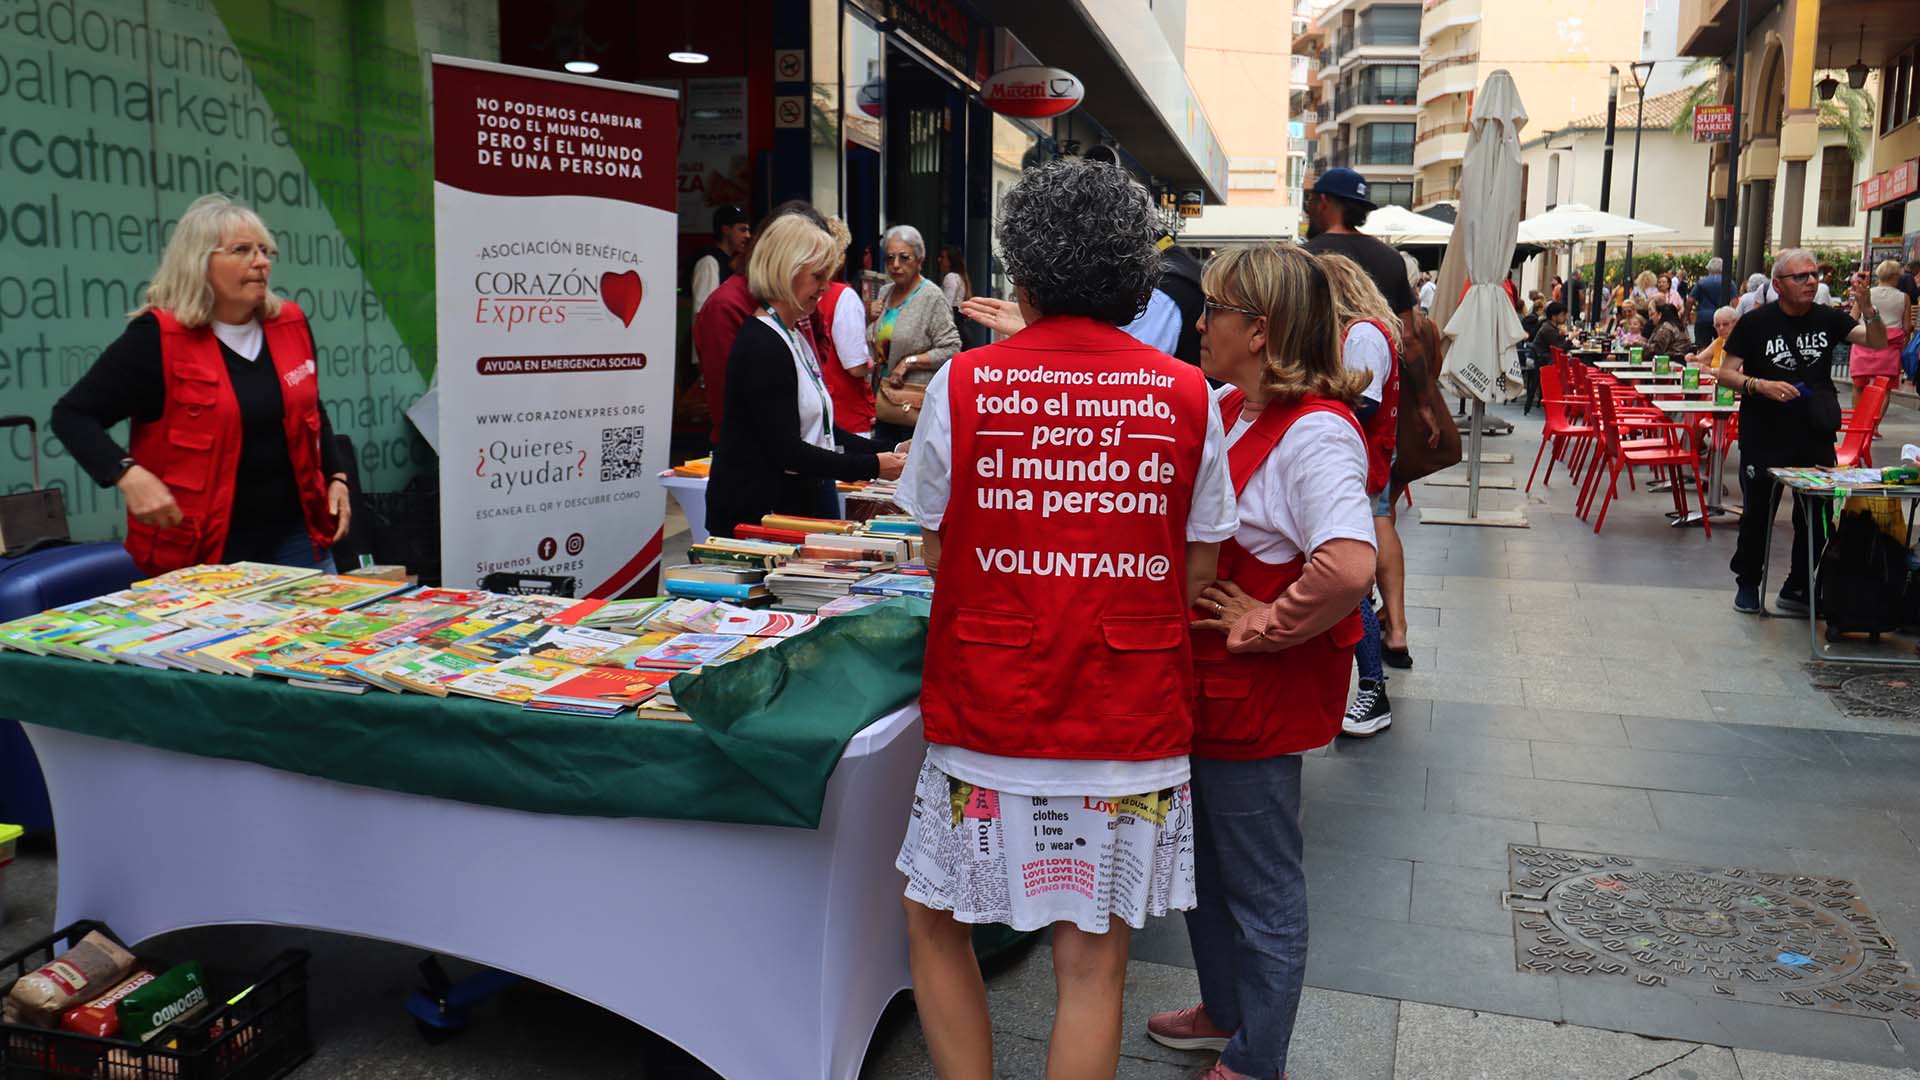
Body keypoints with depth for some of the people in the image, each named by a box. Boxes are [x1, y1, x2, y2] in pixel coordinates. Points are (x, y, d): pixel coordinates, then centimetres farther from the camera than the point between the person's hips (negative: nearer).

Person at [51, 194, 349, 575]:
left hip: (294, 535, 5)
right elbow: (72, 415, -8)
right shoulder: (157, 338, -11)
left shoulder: (290, 325, 4)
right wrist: (128, 474, -23)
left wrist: (336, 476, 10)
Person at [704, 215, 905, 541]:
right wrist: (871, 467, -19)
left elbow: (821, 431, 16)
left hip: (801, 503, 9)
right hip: (755, 512, -9)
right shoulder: (761, 345, -16)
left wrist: (887, 452, 4)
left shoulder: (796, 337, 15)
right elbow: (786, 451, -21)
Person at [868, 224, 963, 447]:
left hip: (917, 405, -7)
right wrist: (868, 317, 6)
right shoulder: (885, 292, 12)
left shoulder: (932, 297, -11)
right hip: (885, 401, 7)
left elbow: (951, 349, -17)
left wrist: (909, 362, -17)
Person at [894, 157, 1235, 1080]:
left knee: (934, 922, 20)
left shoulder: (963, 382, -6)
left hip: (987, 711, -1)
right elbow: (1198, 574, 3)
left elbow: (937, 553, 2)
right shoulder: (1187, 397, -2)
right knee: (1092, 961, 12)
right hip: (1131, 720, 2)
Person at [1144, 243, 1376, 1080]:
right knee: (1203, 860, 24)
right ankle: (1225, 1010, 45)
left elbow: (1349, 565, -38)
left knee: (1260, 885, 8)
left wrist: (1264, 626, -25)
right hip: (1206, 684, 9)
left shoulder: (1315, 432, -23)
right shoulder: (1225, 409, 5)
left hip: (1259, 694, -9)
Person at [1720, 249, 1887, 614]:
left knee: (1814, 516, 7)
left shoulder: (1827, 319, 4)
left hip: (1816, 437, 3)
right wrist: (1761, 385, -21)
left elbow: (1877, 342, -4)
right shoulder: (1755, 323, -6)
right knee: (1758, 513, 6)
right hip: (1764, 437, -3)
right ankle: (1747, 584, 23)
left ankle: (1798, 589, 20)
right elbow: (1725, 374, -5)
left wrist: (1868, 310, -21)